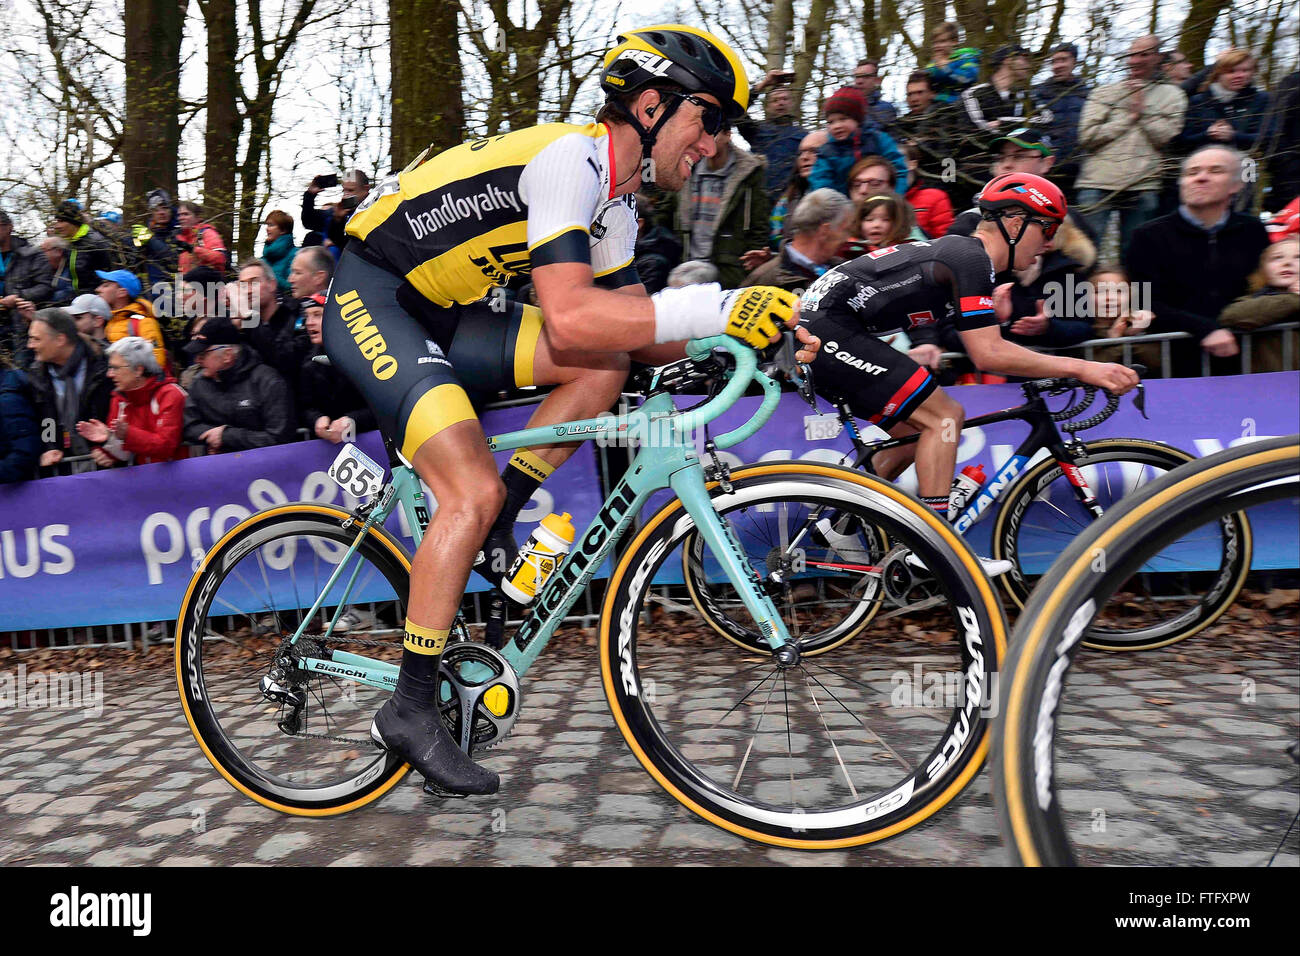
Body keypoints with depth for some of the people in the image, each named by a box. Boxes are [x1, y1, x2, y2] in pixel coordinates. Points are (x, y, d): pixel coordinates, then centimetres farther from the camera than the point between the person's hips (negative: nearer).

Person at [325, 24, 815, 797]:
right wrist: (717, 307, -34)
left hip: (440, 312, 9)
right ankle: (412, 710, -8)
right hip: (372, 299, -9)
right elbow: (568, 320, -34)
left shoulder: (613, 202, 9)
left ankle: (492, 531, 1)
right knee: (473, 491, -22)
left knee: (605, 368, -7)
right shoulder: (573, 157, -21)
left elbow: (637, 331, 6)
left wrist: (751, 334, -7)